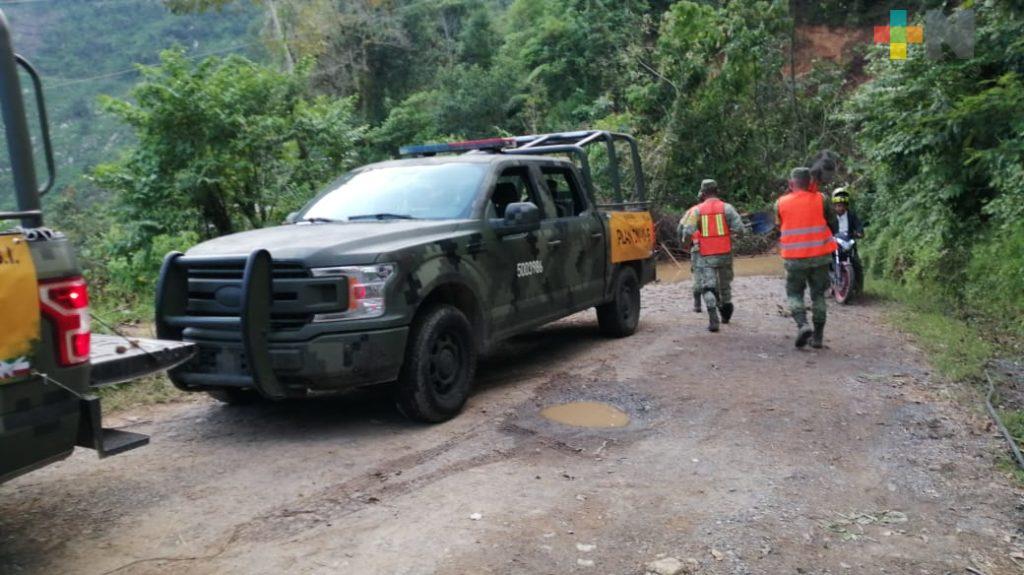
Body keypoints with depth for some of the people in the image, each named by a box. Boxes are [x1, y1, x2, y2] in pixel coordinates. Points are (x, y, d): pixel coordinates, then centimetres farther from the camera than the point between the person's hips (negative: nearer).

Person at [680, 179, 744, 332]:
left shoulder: (697, 210, -2)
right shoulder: (726, 207, -1)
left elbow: (688, 230, -10)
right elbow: (739, 227, -11)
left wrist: (685, 242, 10)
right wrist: (728, 230, 10)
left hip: (707, 255, -2)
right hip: (725, 253, 2)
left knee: (708, 287, 0)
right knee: (725, 284, 21)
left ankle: (713, 321, -13)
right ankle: (726, 314, 38)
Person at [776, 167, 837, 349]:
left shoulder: (781, 203, -3)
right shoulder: (821, 199, -4)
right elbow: (833, 225, 3)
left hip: (794, 257, -1)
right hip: (820, 255, 1)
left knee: (794, 293, 13)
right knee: (818, 295, 12)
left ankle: (802, 325, -12)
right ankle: (818, 336, 14)